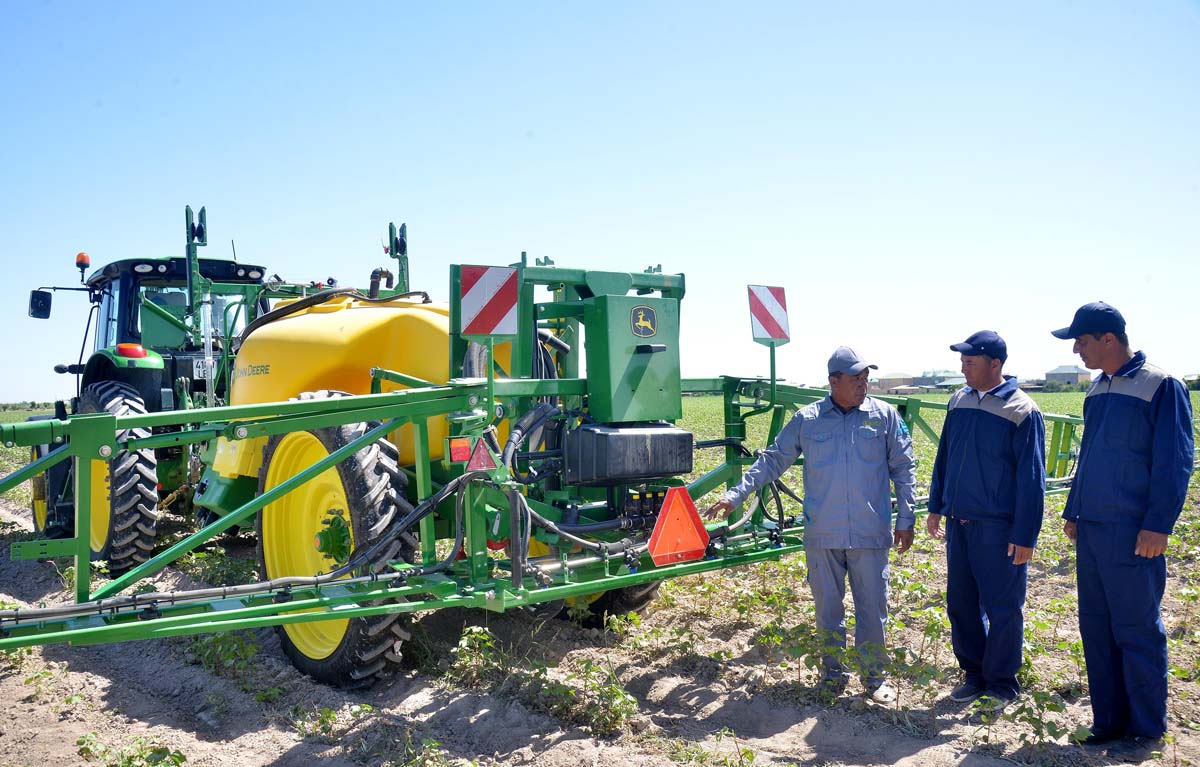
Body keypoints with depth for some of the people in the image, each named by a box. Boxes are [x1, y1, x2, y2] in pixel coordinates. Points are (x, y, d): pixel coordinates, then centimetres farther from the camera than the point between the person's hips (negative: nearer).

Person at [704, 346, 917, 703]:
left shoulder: (885, 416, 0)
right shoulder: (806, 419, 0)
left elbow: (903, 469, 6)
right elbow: (772, 461, 5)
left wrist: (905, 520, 2)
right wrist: (735, 495, -1)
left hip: (870, 535, -1)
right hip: (822, 537, 1)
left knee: (872, 609, 7)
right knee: (827, 608, 12)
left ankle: (874, 677, 25)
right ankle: (833, 673, 28)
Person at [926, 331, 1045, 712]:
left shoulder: (1022, 411, -11)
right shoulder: (959, 401, 7)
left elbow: (1031, 479, -11)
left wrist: (1025, 537, -12)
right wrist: (935, 507, 16)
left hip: (998, 528, -6)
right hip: (958, 523, 6)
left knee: (1003, 609, 4)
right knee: (961, 604, 12)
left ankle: (1001, 684, 19)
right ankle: (975, 674, 27)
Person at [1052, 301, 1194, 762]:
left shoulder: (1160, 387, -10)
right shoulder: (1097, 390, 12)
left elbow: (1174, 462, -13)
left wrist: (1157, 526, -17)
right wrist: (1073, 511, 18)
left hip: (1132, 534, -7)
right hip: (1091, 530, 7)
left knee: (1137, 633, 2)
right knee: (1096, 629, 12)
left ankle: (1147, 731, 15)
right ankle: (1109, 722, 23)